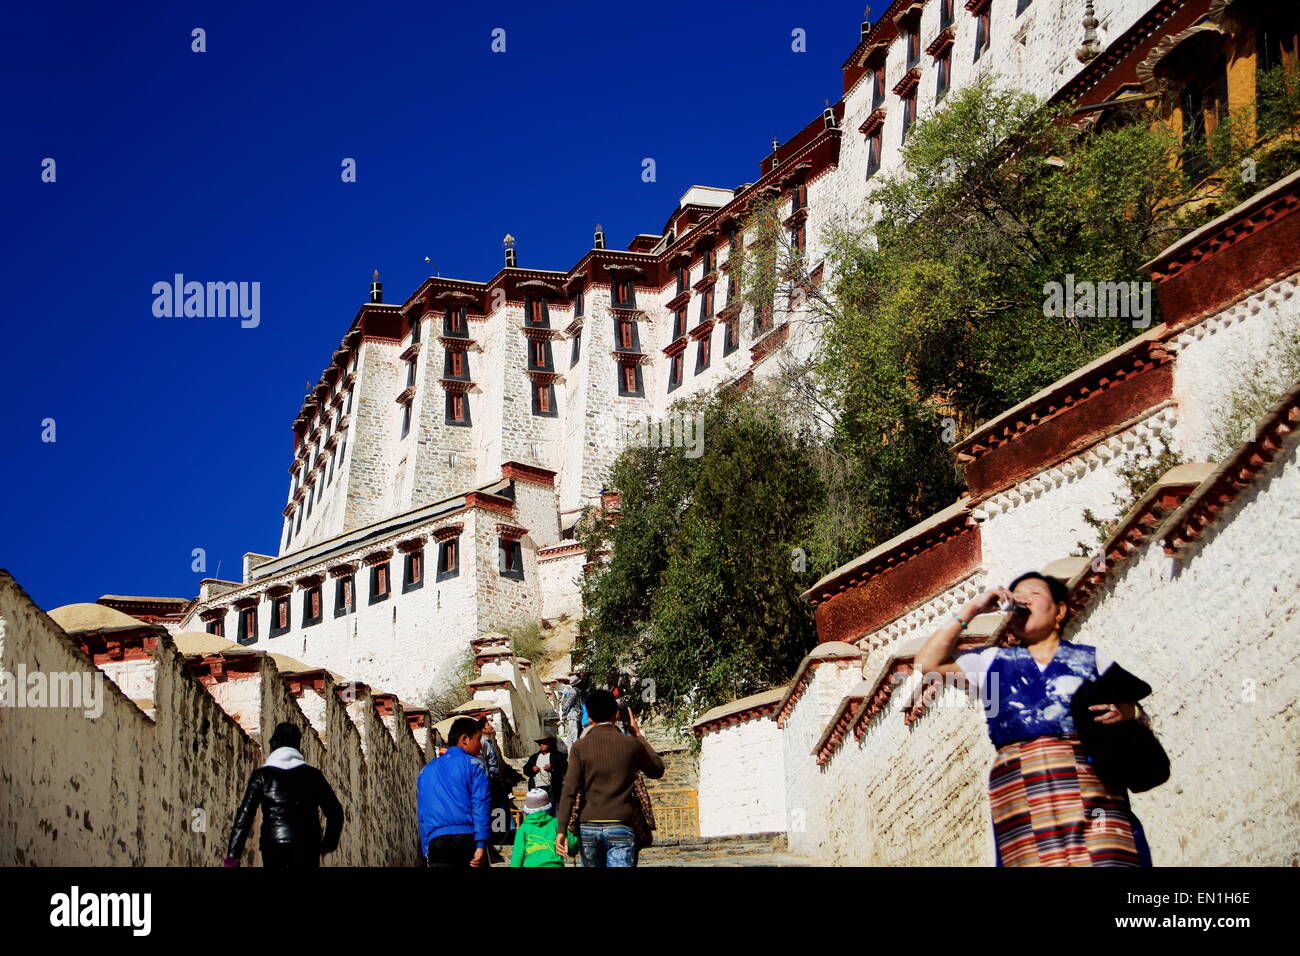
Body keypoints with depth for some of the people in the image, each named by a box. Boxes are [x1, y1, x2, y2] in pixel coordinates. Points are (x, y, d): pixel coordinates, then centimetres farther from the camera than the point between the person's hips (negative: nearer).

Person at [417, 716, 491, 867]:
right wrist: (481, 845, -14)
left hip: (436, 843, 4)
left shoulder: (426, 771, 20)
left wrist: (426, 852, 20)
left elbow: (422, 816, 19)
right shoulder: (473, 764, 4)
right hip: (467, 839, -4)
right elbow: (481, 805, -9)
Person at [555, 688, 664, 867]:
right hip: (620, 827, -1)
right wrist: (639, 736, 23)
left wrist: (562, 830, -7)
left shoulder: (580, 747, -1)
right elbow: (657, 770, 17)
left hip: (588, 827, 1)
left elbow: (569, 791, -8)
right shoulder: (631, 745, 0)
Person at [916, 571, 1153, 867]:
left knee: (1108, 859, -19)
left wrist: (1127, 712, -7)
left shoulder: (1091, 658, 20)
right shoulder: (994, 661, 23)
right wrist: (971, 609, 13)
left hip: (1087, 779, -1)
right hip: (1017, 785, 1)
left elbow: (1133, 710, 17)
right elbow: (928, 662, 15)